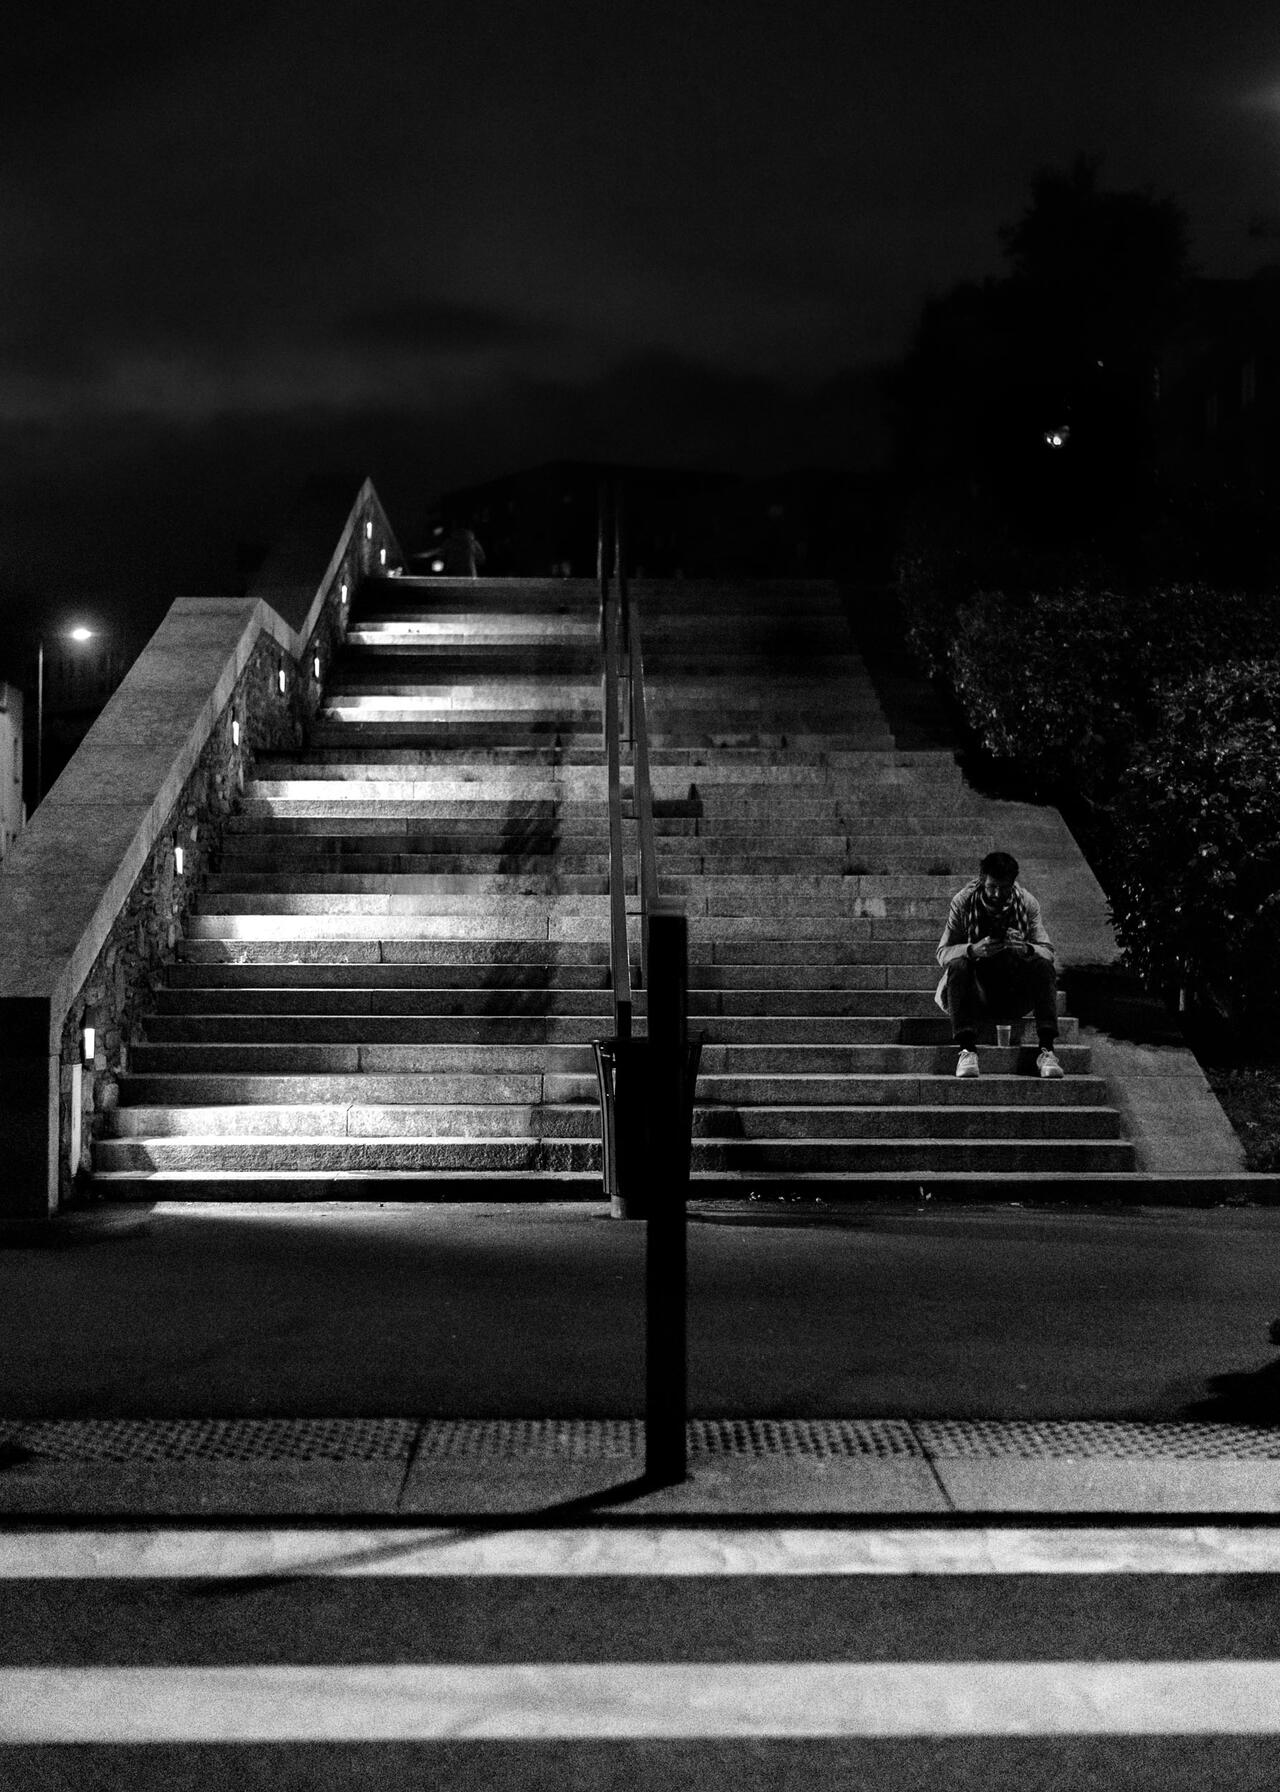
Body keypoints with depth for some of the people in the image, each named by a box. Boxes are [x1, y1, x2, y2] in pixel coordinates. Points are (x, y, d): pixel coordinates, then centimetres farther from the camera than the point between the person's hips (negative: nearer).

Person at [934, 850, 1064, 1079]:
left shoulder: (1027, 903, -3)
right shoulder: (962, 902, -6)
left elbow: (1047, 950, -4)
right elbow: (943, 952, -7)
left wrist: (1026, 948, -29)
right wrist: (973, 950, -29)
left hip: (1015, 996, 1)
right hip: (976, 990, -1)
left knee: (1043, 965, -25)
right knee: (957, 965, -30)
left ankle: (1046, 1049, -30)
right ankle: (967, 1050, -36)